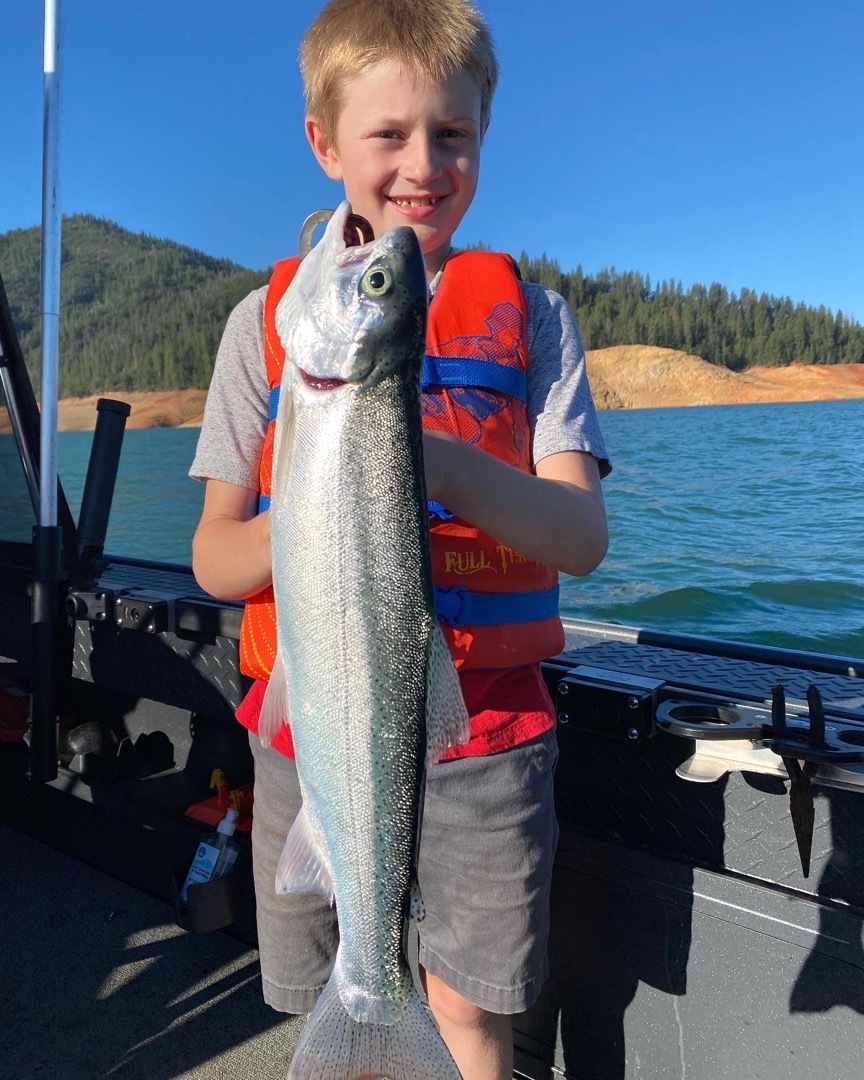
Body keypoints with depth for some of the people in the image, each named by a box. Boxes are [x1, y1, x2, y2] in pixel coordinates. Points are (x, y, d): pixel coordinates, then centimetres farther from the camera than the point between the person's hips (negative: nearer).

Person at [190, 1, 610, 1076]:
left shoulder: (527, 315, 2)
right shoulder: (268, 320, 2)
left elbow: (583, 536, -10)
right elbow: (213, 558, -2)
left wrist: (446, 464, -28)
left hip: (482, 721, 0)